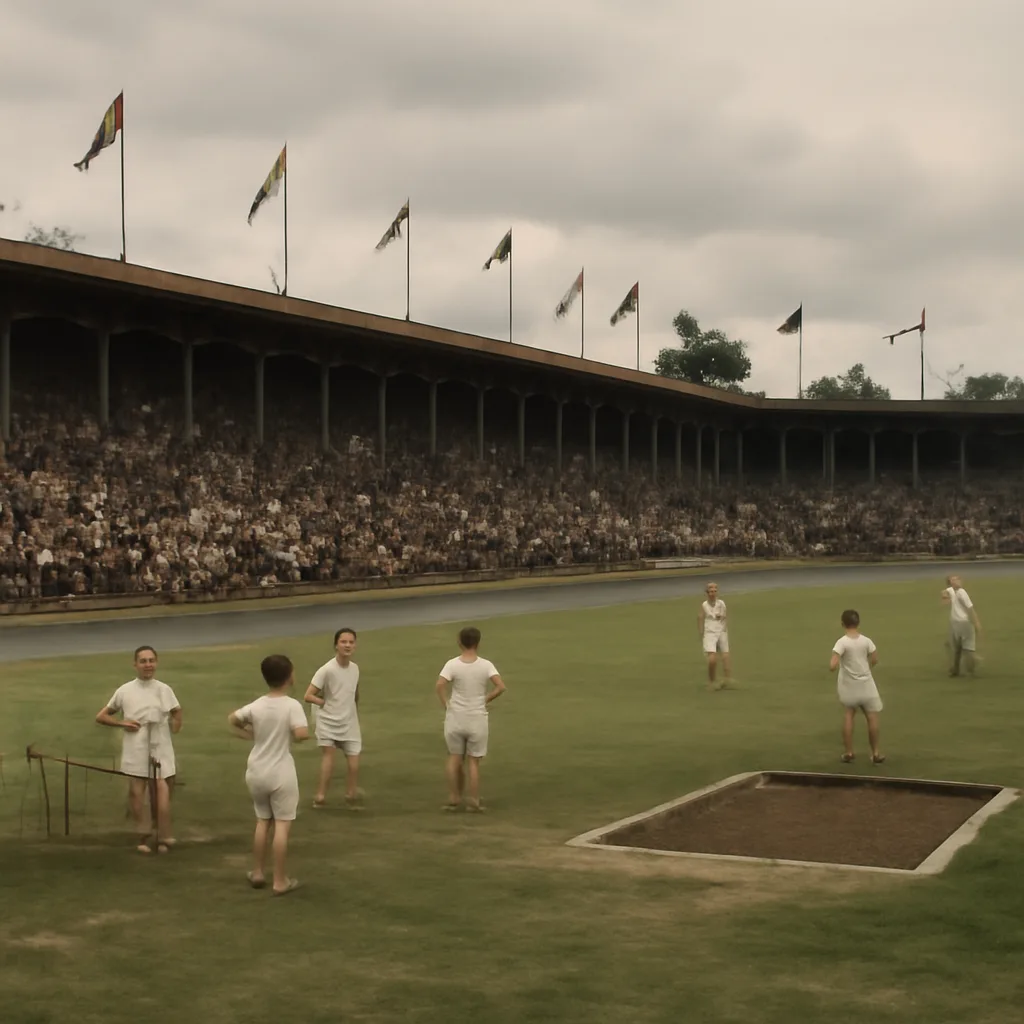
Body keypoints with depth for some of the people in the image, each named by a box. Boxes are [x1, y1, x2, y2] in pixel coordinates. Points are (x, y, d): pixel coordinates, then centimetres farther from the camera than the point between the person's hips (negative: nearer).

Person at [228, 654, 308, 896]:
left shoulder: (256, 705, 1)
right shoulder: (292, 705, -16)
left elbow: (231, 720, 13)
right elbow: (302, 734, -27)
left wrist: (254, 736, 12)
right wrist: (291, 736, -6)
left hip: (256, 772, 6)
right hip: (280, 774, -6)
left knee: (263, 821, 20)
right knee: (282, 825, 1)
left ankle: (258, 873, 27)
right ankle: (280, 881, 4)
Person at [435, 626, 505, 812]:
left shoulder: (452, 664, -7)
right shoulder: (485, 665, -7)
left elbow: (439, 685, -21)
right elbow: (500, 687, -16)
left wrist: (446, 704, -7)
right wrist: (486, 700, -2)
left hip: (455, 717, 0)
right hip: (477, 719, 0)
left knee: (454, 758, 14)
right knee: (473, 761, 9)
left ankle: (454, 799, 18)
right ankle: (474, 801, 11)